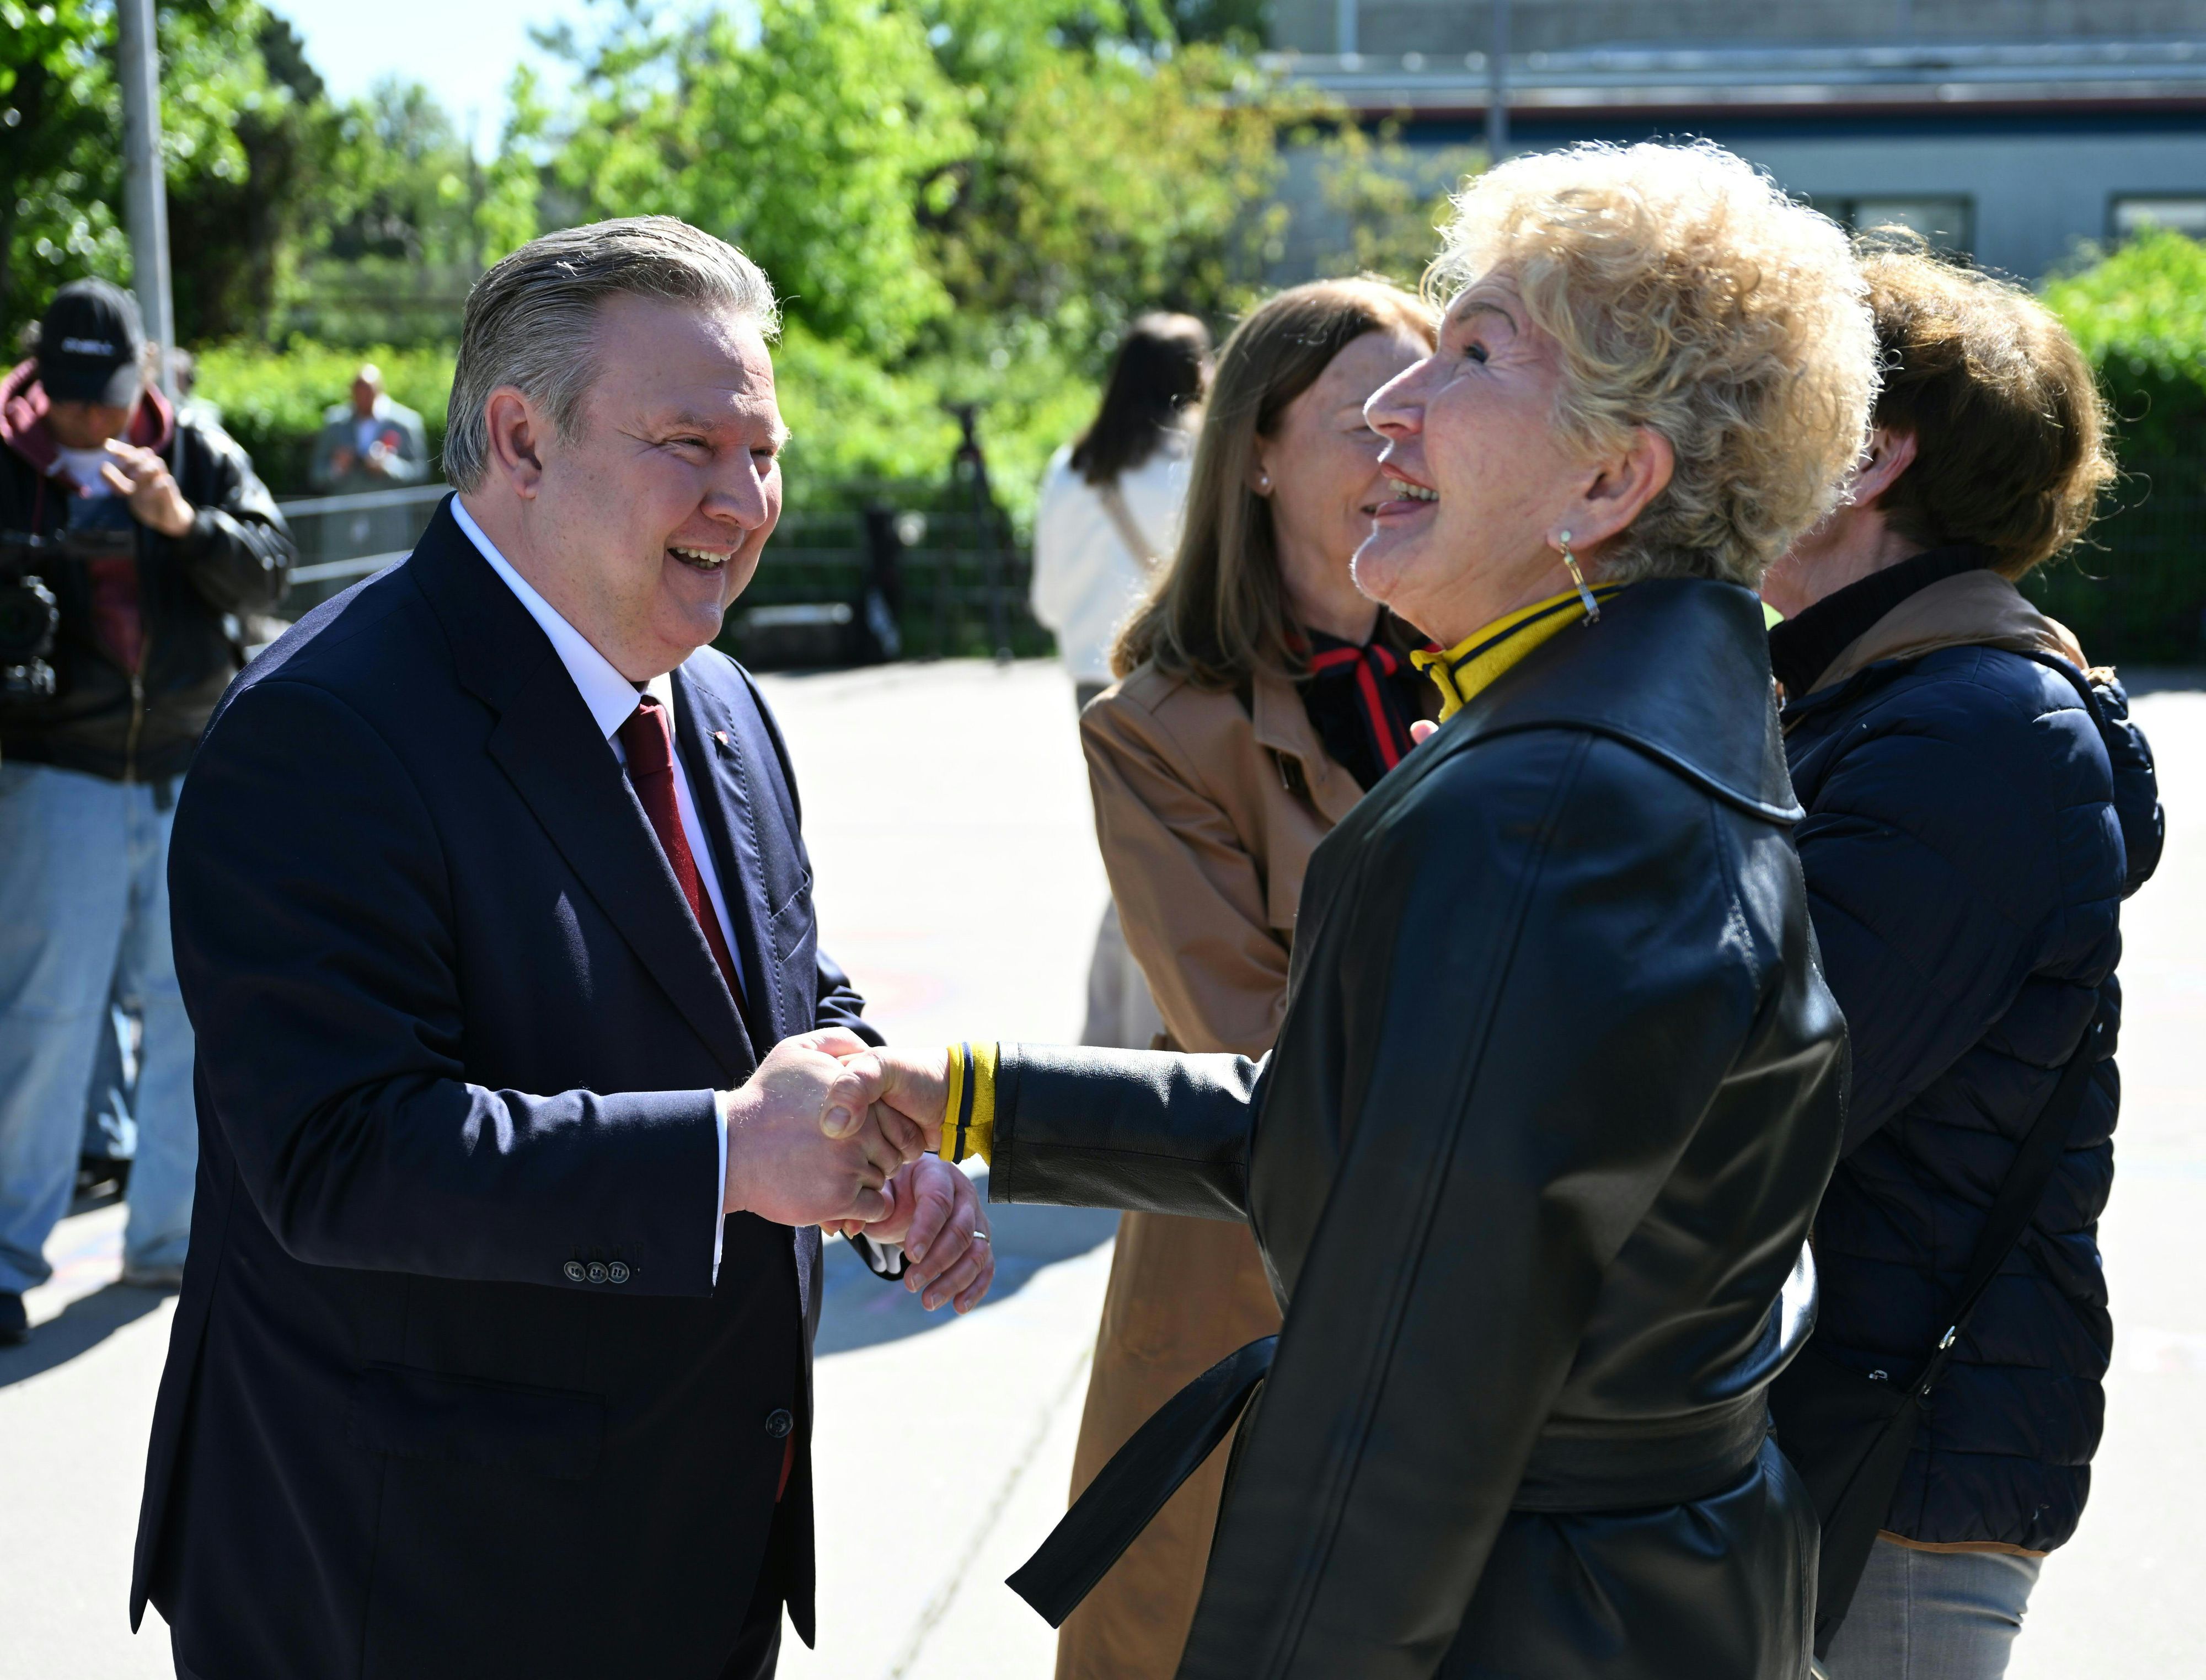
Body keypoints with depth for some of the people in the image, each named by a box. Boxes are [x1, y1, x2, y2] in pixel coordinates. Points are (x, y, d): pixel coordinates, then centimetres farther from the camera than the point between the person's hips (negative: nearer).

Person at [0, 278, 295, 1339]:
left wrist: (184, 522, -20)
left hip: (187, 770, 3)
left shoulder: (199, 456, 5)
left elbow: (269, 571, -3)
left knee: (195, 1005, 7)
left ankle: (165, 1234, 20)